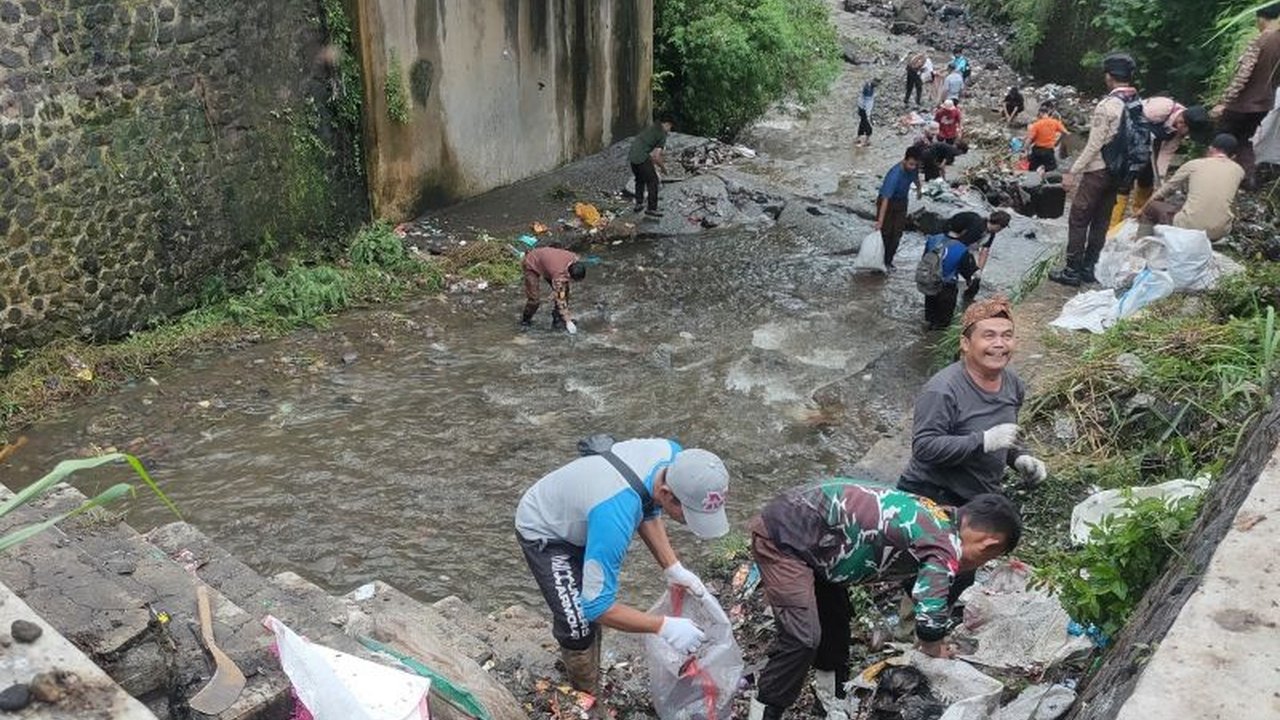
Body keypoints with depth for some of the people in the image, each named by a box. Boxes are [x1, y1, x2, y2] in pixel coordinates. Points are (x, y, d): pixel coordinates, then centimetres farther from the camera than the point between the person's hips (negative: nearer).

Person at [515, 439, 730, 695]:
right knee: (579, 626, -15)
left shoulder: (674, 456, -24)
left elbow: (649, 512, -2)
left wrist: (672, 567, -11)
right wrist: (664, 627, -33)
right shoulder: (614, 515, -46)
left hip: (574, 515, 7)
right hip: (544, 533, -7)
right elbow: (597, 606, -36)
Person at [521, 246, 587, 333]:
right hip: (532, 265, -7)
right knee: (535, 299, -14)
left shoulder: (575, 259, -22)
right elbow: (561, 300, -34)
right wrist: (568, 321, -30)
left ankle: (557, 321, 6)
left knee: (565, 290, -4)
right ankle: (525, 320, 15)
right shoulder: (559, 275, -41)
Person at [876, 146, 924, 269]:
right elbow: (885, 199, -41)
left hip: (902, 202, 6)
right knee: (885, 233, -5)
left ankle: (888, 261, 16)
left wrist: (919, 189, 30)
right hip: (888, 202, -6)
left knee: (897, 234, 6)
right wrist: (880, 221, -44)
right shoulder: (895, 175, -38)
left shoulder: (914, 167, -18)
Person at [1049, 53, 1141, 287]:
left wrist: (1073, 172, -15)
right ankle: (1090, 268, 21)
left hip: (1099, 170, -7)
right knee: (1101, 220, 14)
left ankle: (1073, 271, 3)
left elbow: (1094, 145, -19)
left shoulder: (1107, 105, -18)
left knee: (1078, 219, 1)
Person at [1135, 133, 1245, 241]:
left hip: (1187, 228, -3)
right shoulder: (1239, 170, 11)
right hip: (1219, 233, 3)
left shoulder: (1194, 164, 6)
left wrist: (1143, 209, 32)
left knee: (1152, 206, 22)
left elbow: (1163, 190, 17)